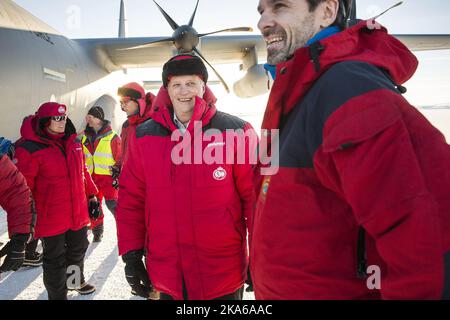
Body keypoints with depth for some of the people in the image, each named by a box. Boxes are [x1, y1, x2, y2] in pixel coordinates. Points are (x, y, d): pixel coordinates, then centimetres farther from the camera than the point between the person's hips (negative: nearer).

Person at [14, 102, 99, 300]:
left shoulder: (74, 142, 5)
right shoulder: (30, 148, -16)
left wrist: (91, 195, 16)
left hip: (78, 213, 7)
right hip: (51, 218, -7)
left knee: (78, 249, 25)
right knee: (55, 259, 9)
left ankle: (75, 280, 51)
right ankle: (58, 295, 31)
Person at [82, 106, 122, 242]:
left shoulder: (112, 136, -7)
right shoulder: (85, 137, 9)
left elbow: (120, 158, -4)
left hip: (108, 176, -5)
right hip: (91, 177, 5)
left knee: (112, 203, -11)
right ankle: (97, 231, 24)